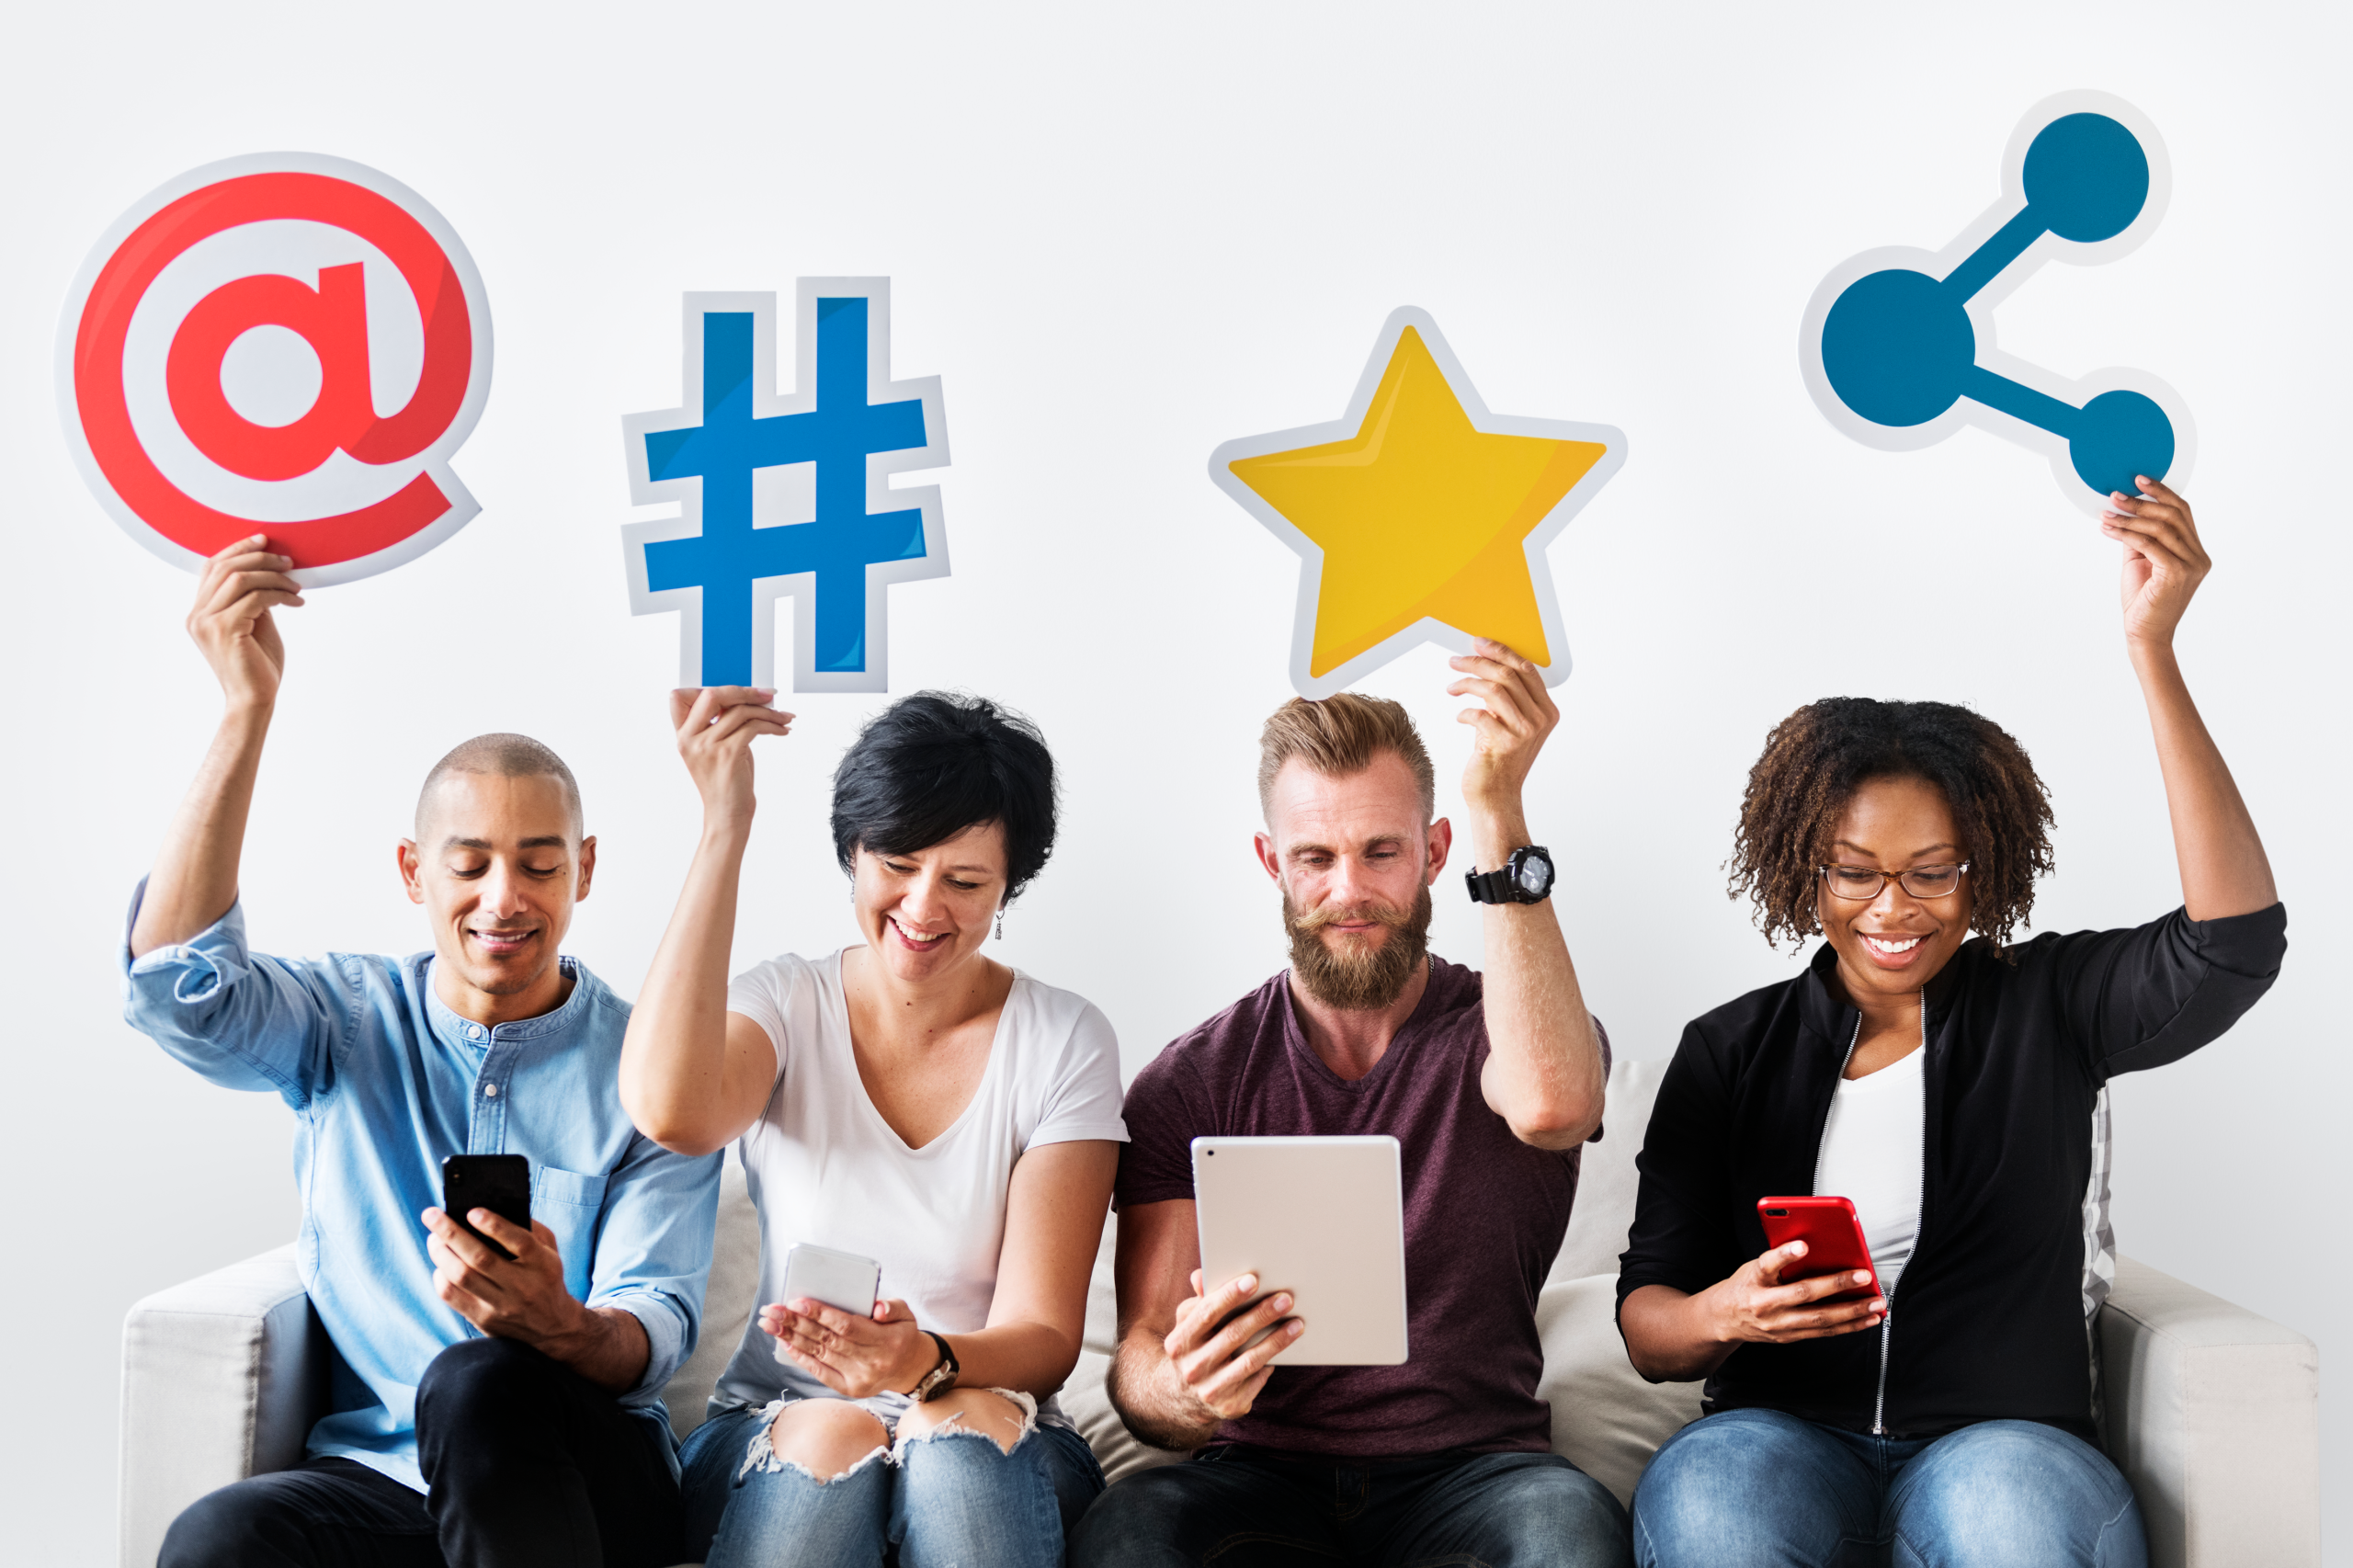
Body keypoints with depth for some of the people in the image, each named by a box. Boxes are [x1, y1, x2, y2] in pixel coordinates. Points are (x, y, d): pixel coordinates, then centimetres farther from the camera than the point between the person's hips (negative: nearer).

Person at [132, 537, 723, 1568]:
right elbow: (176, 985, -13)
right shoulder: (345, 1021, 8)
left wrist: (560, 1327, -33)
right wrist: (247, 710, -16)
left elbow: (657, 1334, -7)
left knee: (478, 1382, -35)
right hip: (373, 1474, 1)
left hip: (580, 1480, -1)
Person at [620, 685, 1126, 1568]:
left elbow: (1044, 1340, -7)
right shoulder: (785, 1003, 1)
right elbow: (669, 1112, -25)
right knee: (828, 1434, -33)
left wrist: (927, 1363, -31)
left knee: (968, 1426, -32)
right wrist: (725, 826, -22)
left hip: (996, 1456, 1)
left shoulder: (1064, 1043, -2)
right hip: (773, 1432, 0)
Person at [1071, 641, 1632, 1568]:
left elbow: (1549, 1105, -25)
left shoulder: (1503, 1030, 3)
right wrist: (1182, 1395, -29)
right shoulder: (1191, 1082, 5)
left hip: (1470, 1471, 0)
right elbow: (1140, 1359, -3)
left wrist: (1497, 809, -26)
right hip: (1260, 1473, 1)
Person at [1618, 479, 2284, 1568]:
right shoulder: (1731, 1052, 10)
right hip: (1787, 1438, 1)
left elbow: (2235, 942, -14)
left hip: (2010, 1445, 0)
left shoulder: (2049, 1006, 7)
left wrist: (2152, 649, -18)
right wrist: (1724, 1314, -19)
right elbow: (1646, 1325, 7)